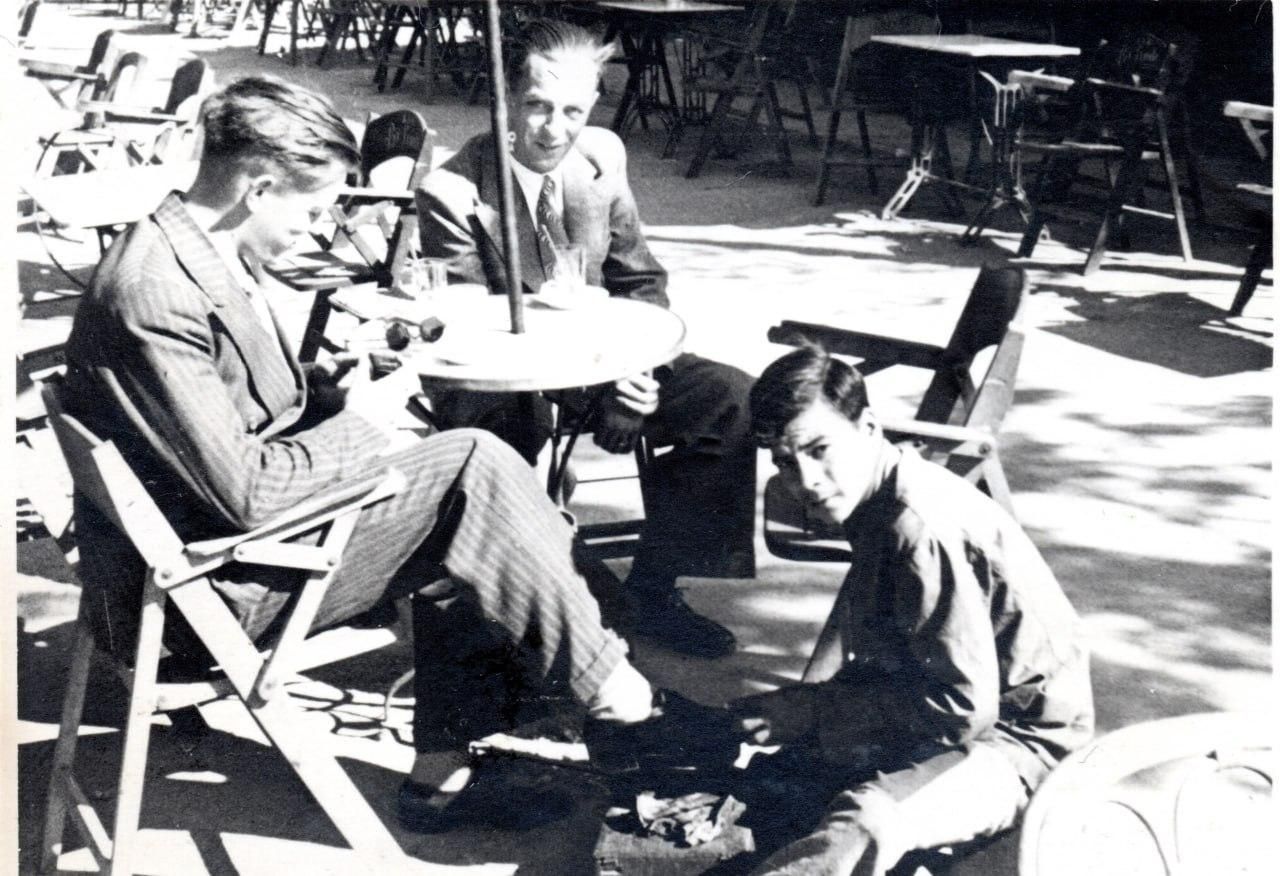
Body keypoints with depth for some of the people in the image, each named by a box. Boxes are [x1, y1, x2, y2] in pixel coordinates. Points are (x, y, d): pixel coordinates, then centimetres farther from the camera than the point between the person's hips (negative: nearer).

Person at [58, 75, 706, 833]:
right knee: (476, 471, -16)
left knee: (460, 513, 5)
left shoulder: (208, 255, 5)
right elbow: (245, 494, -25)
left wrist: (333, 394, 1)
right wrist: (359, 424, -11)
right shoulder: (156, 295, -26)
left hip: (247, 517, 10)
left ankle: (445, 765, 5)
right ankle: (607, 690, 0)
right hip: (216, 584, -10)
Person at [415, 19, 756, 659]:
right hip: (499, 383, -5)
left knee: (733, 400, -12)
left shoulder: (603, 157, 0)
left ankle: (652, 589, 1)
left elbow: (642, 284, 9)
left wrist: (633, 364, -14)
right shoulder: (452, 193, -15)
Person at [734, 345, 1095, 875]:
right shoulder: (877, 498, 2)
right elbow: (856, 617, 17)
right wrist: (800, 704, 1)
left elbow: (965, 708, -27)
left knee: (864, 823, -38)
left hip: (1013, 738, -11)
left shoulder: (919, 530, -27)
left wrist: (810, 712, -20)